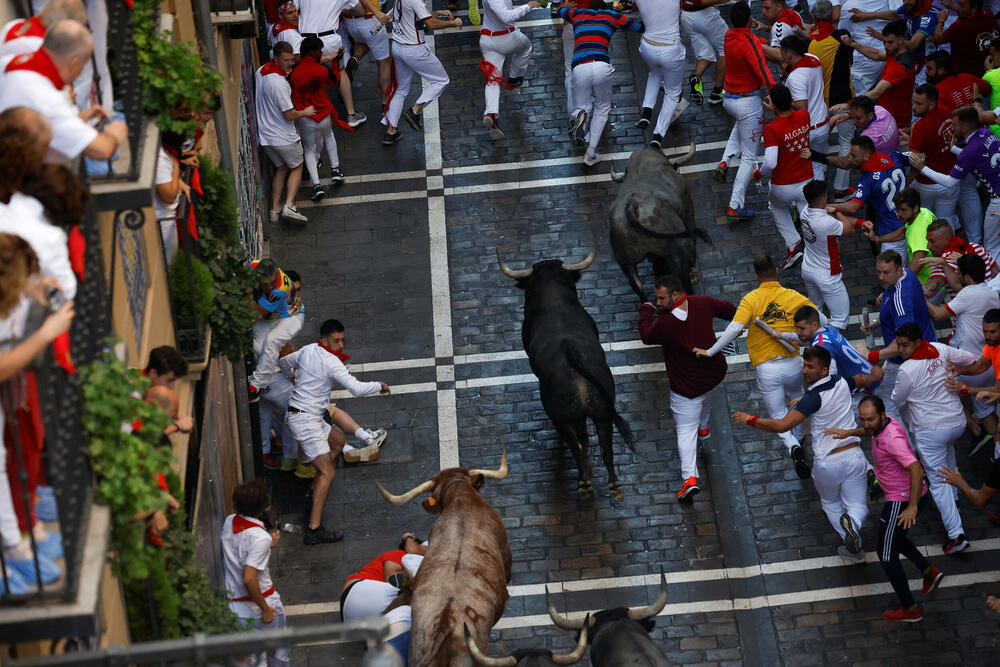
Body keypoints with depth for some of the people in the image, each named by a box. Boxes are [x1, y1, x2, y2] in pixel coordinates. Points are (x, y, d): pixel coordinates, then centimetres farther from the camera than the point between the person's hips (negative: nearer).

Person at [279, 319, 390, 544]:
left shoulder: (307, 350, 7)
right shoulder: (331, 362, -19)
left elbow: (283, 363, 25)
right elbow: (356, 388, -24)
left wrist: (294, 373, 47)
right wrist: (379, 386, -6)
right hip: (305, 420, -10)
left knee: (337, 443, 28)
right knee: (327, 473, -15)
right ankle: (314, 530, -23)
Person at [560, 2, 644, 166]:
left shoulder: (577, 14, 24)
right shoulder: (612, 16, 19)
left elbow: (561, 10, 48)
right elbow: (640, 26, 33)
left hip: (580, 69, 1)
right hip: (601, 66, -1)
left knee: (582, 107, 22)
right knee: (602, 108, 22)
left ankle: (579, 116, -18)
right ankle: (591, 153, 7)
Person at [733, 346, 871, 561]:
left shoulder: (814, 397, -20)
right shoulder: (842, 383, -1)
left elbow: (782, 425, -29)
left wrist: (750, 419, -18)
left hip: (827, 463, -4)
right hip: (854, 456, 4)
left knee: (831, 503, 20)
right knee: (858, 506, 11)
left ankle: (853, 548, -2)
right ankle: (852, 522, -26)